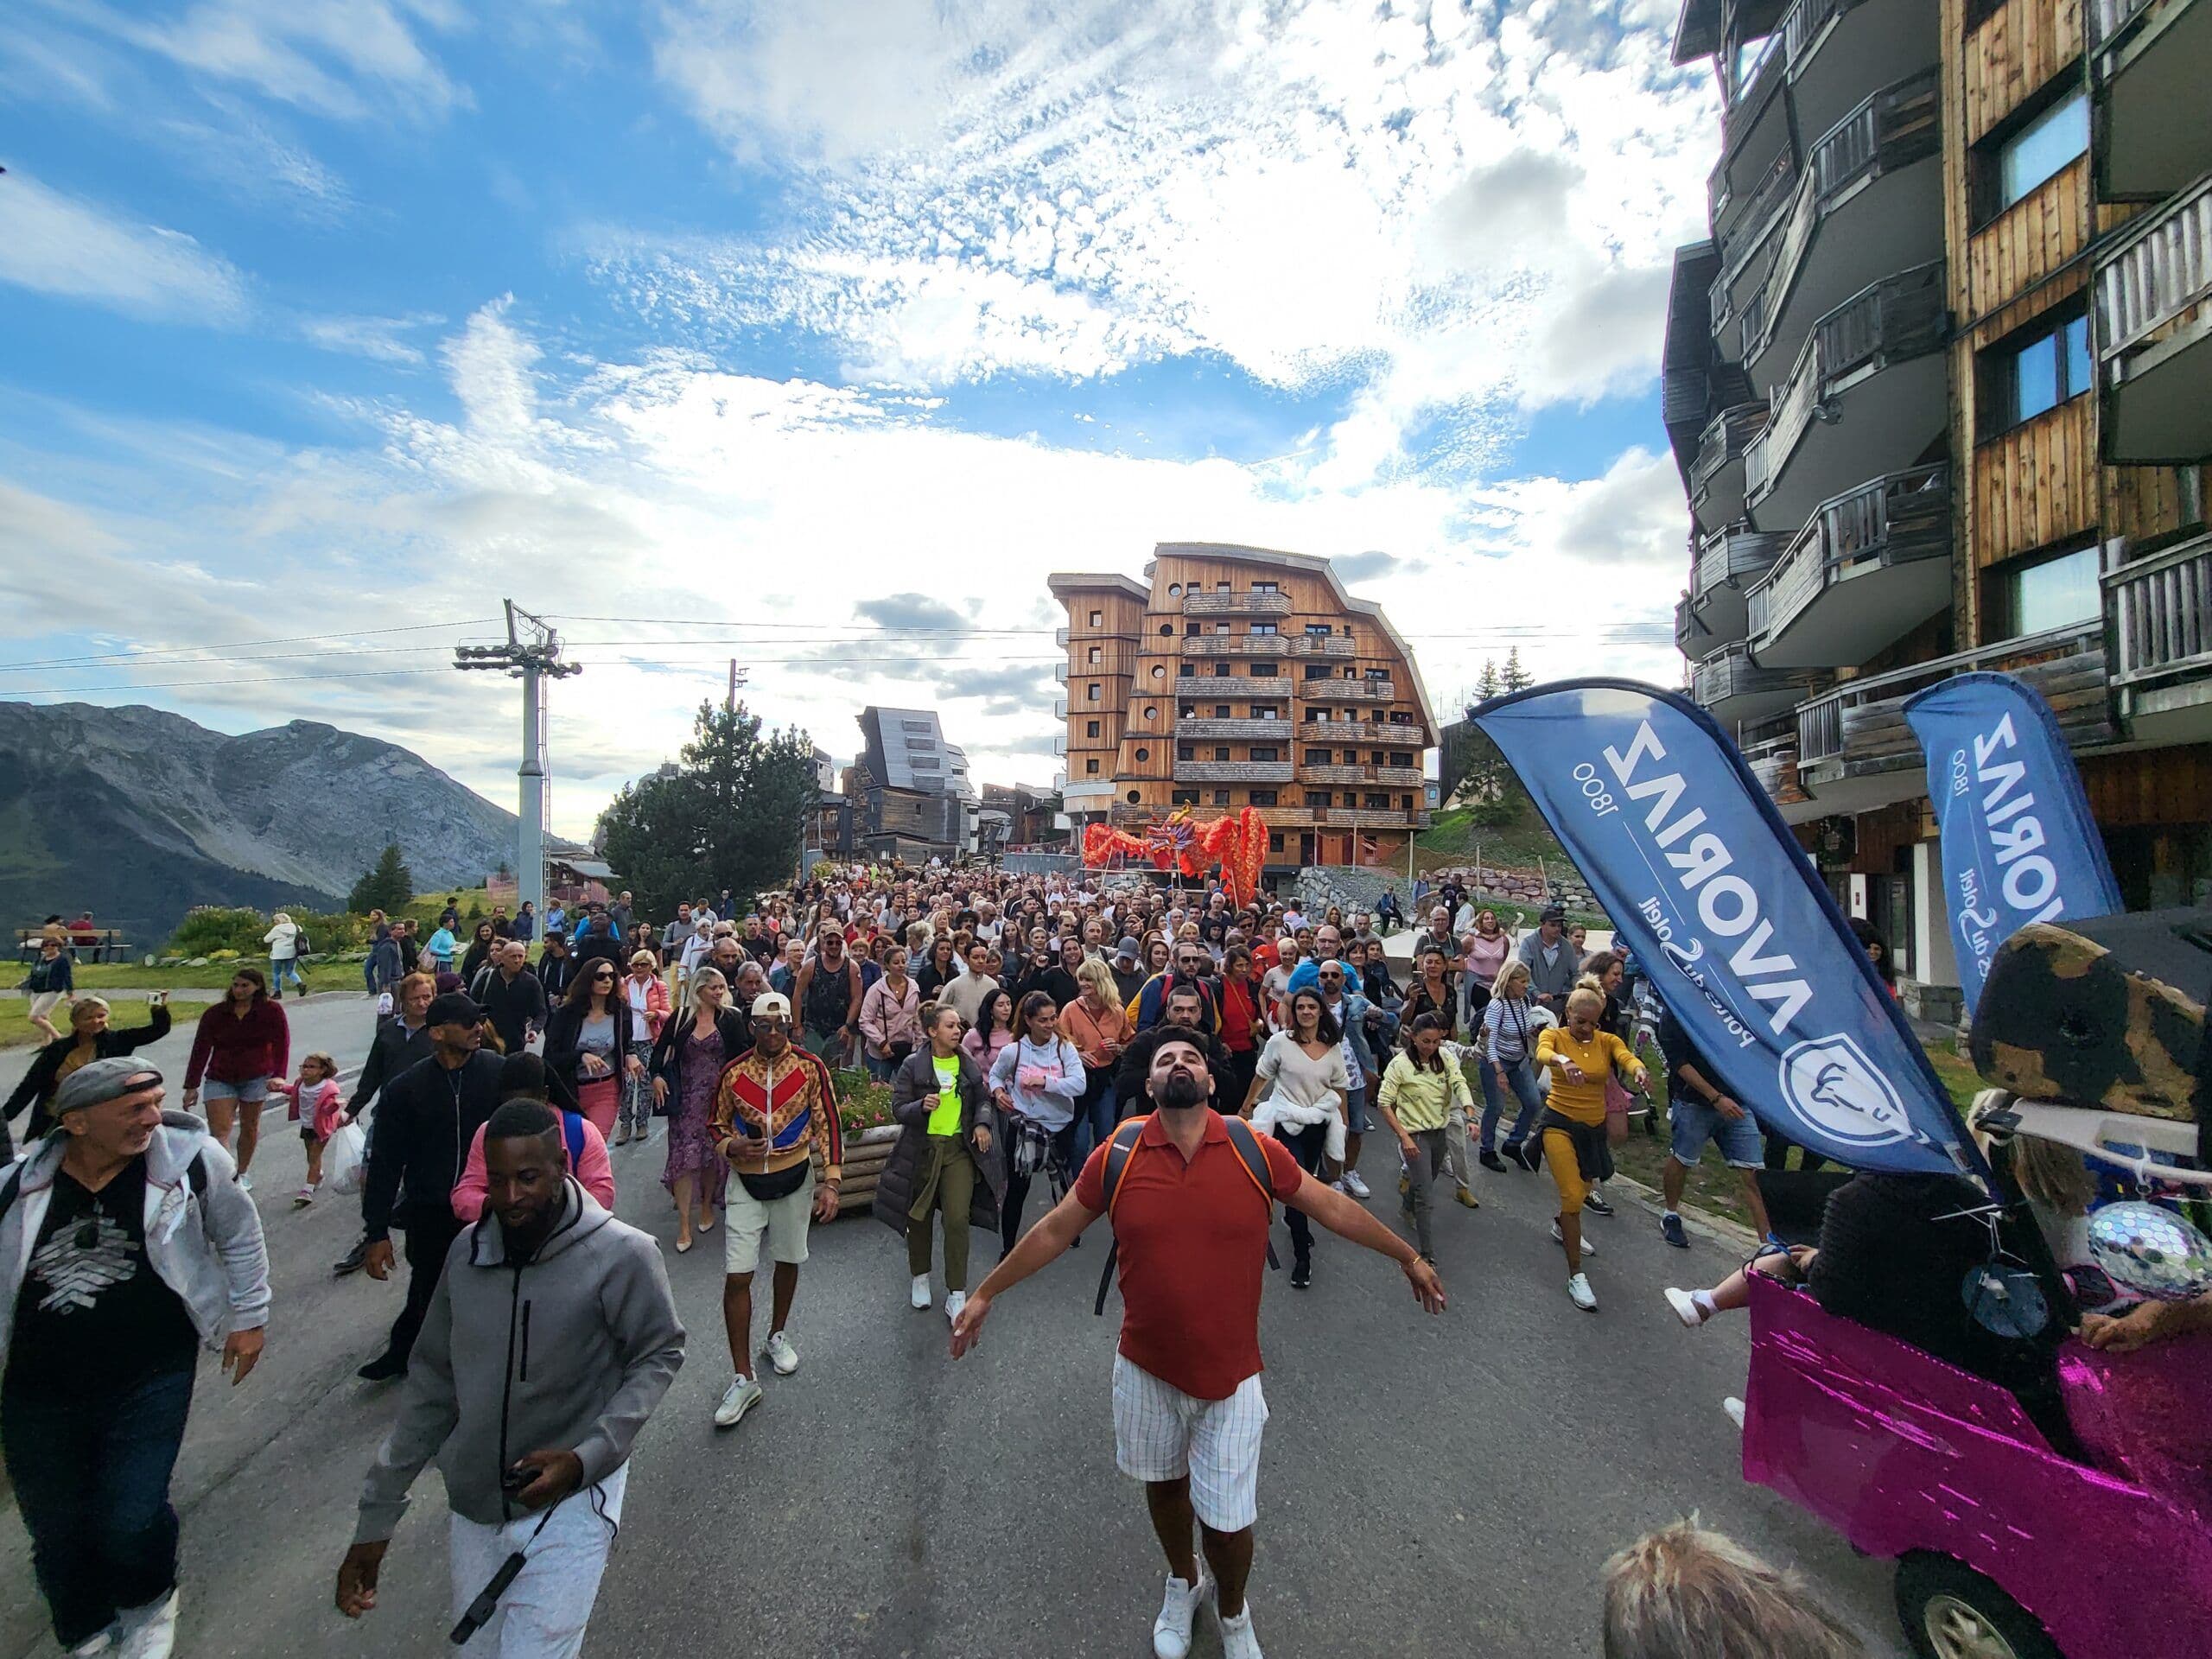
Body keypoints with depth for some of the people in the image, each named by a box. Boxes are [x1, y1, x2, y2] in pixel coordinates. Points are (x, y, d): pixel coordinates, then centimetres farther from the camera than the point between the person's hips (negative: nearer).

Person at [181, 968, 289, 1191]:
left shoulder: (271, 1011, -6)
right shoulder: (215, 1013, -2)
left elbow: (281, 1045, -5)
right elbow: (200, 1050, -1)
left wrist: (278, 1076, -14)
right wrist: (191, 1086, -3)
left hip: (256, 1077, -1)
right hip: (220, 1079, 1)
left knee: (250, 1128, 9)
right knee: (218, 1131, -10)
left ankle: (242, 1174, 26)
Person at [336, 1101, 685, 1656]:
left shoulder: (623, 1255, -21)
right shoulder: (467, 1251, -5)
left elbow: (659, 1356, -10)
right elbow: (432, 1382, 5)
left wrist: (587, 1457, -21)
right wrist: (375, 1519, 9)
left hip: (571, 1502, -5)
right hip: (473, 1506, 5)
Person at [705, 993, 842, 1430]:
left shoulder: (810, 1067, -11)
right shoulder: (733, 1072, -5)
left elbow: (828, 1123, -8)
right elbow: (717, 1124, 8)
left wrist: (831, 1181, -14)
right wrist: (731, 1147, -14)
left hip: (794, 1178, 0)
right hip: (746, 1182, 1)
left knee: (788, 1260, 17)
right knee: (737, 1276, -2)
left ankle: (778, 1336, 43)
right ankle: (743, 1379, 11)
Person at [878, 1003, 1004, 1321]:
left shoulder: (967, 1064, 4)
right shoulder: (913, 1065, -6)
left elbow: (982, 1098, 15)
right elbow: (898, 1108, -7)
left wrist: (983, 1122, -3)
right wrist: (921, 1106, -26)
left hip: (959, 1148, 1)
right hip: (922, 1149, -1)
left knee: (958, 1219, -7)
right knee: (919, 1216, 13)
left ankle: (956, 1294, 7)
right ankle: (919, 1276, 40)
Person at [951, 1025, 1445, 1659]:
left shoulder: (1257, 1152, -16)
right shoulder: (1117, 1156, -15)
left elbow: (1335, 1208, -1)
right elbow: (1054, 1231, -2)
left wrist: (1408, 1257, 7)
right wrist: (985, 1292, 4)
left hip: (1231, 1373, -1)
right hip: (1145, 1368, 1)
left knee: (1227, 1519, 8)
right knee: (1164, 1483, 23)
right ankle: (1182, 1584, 56)